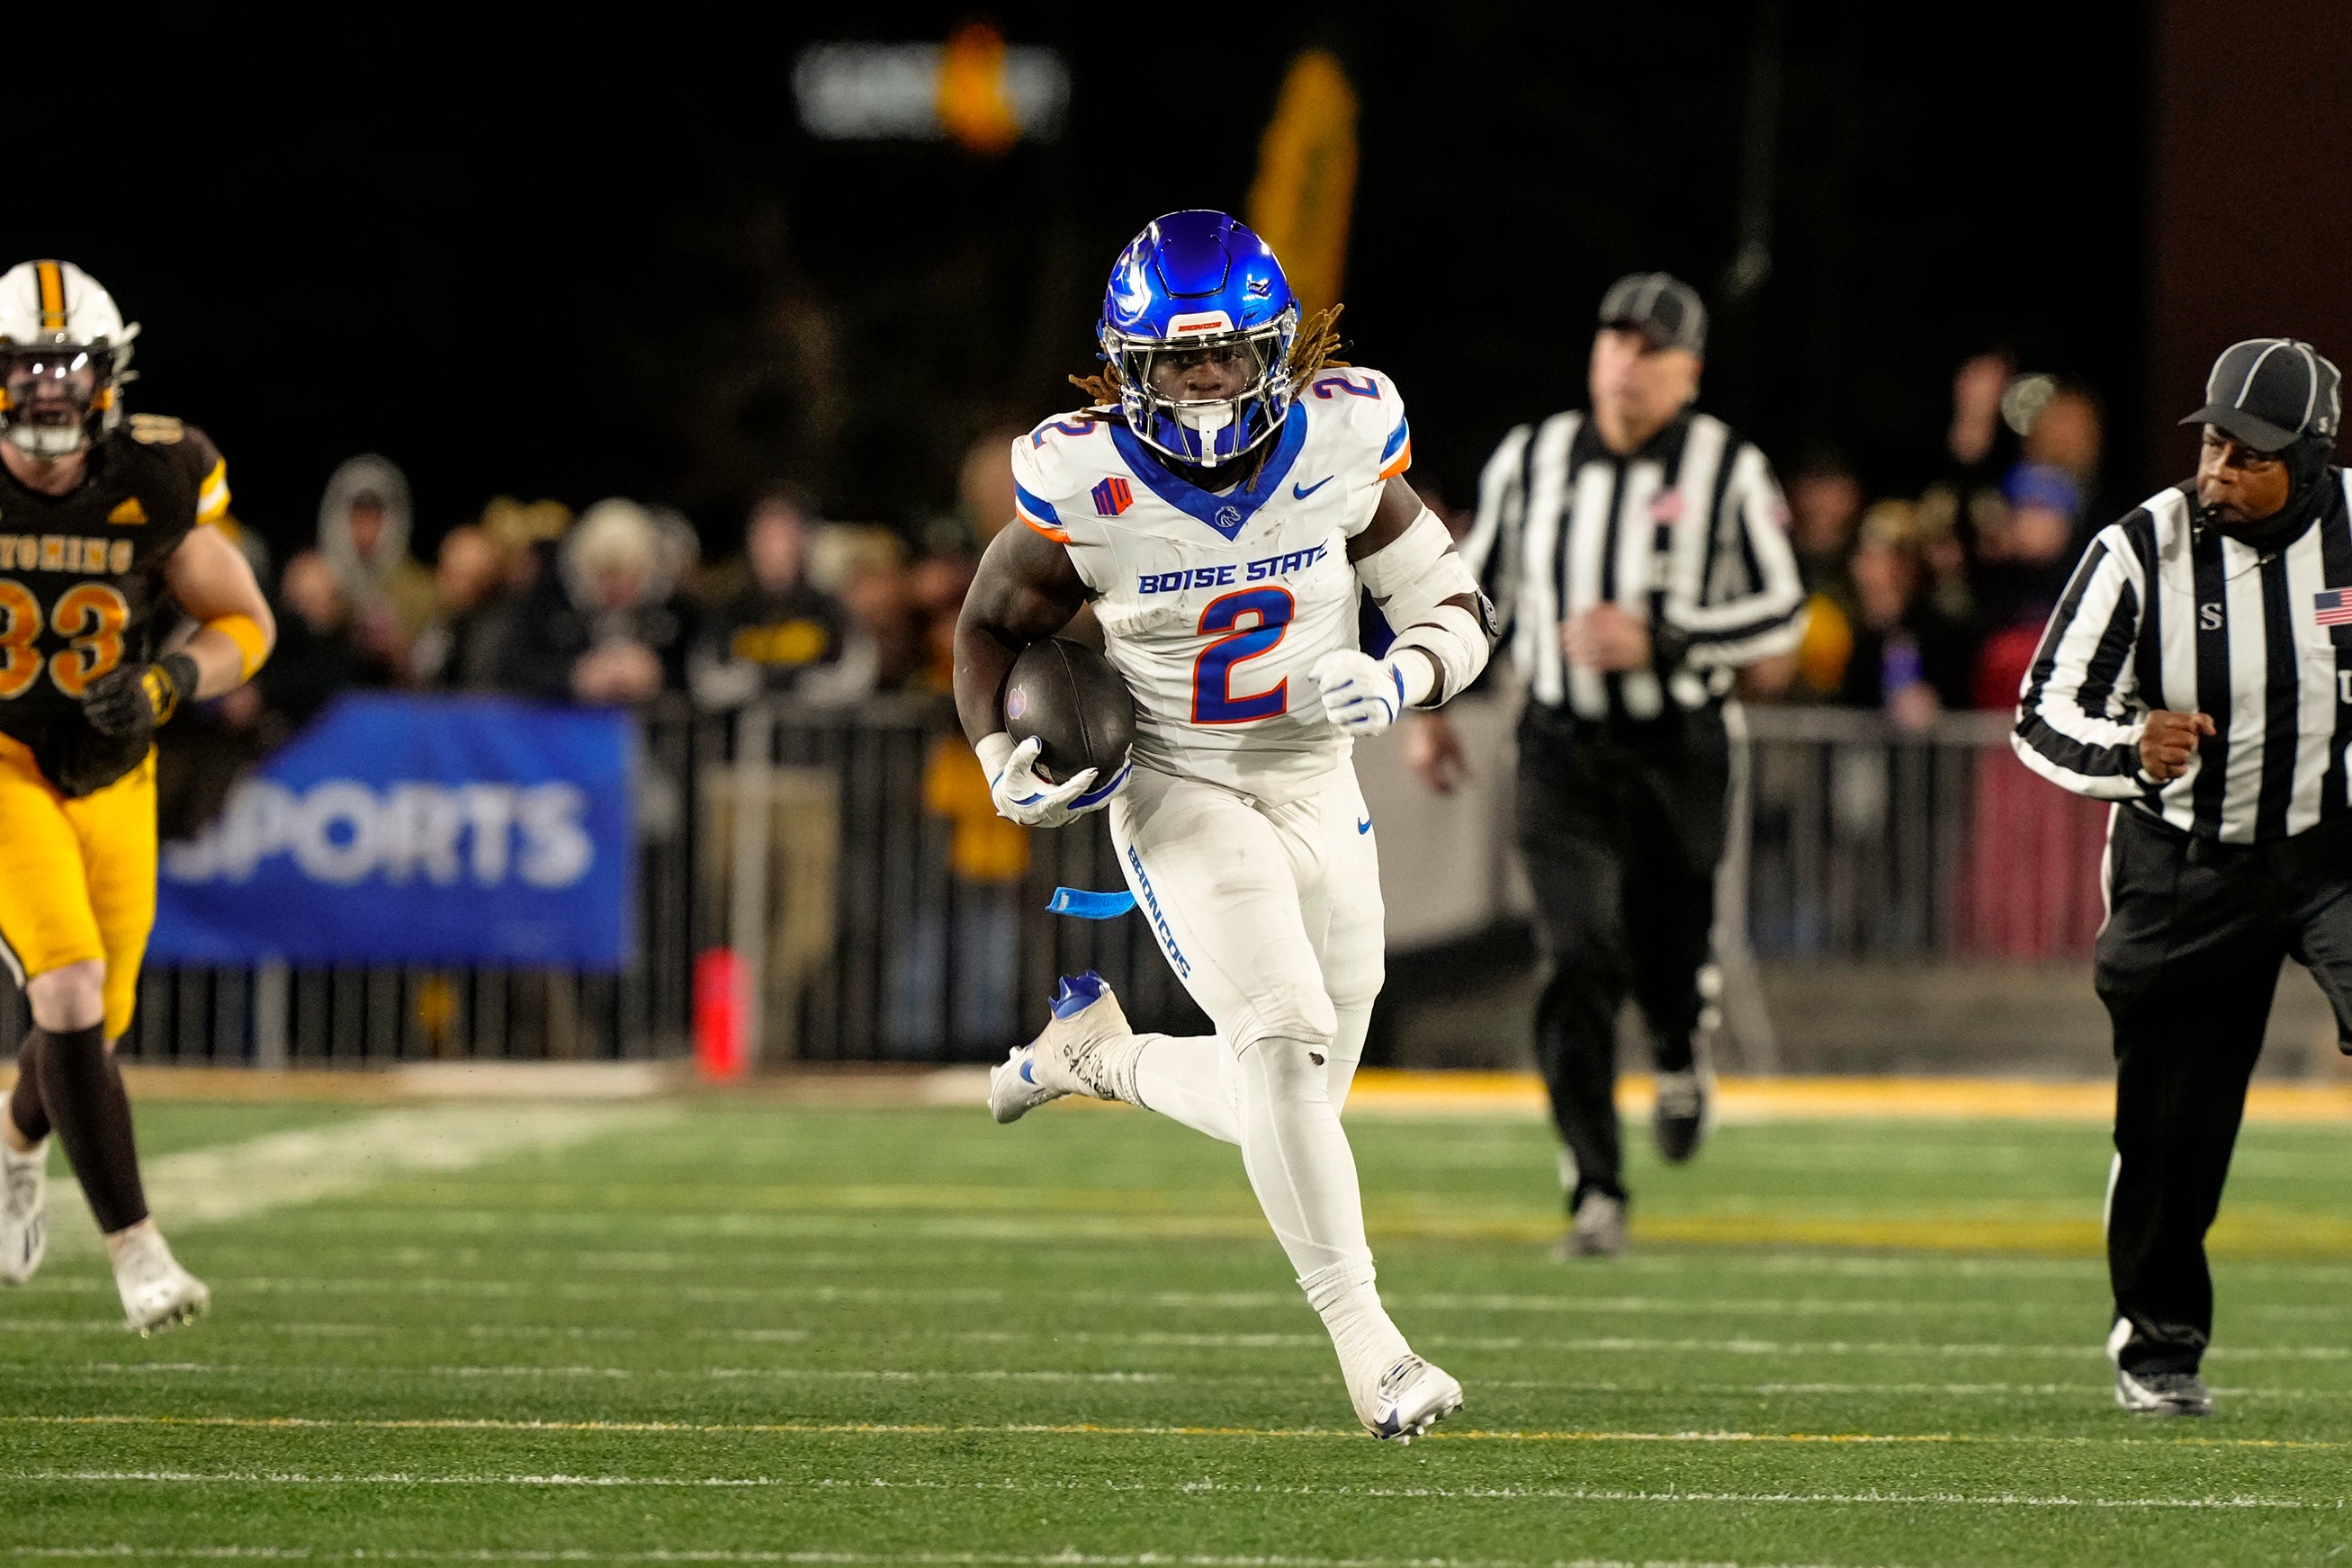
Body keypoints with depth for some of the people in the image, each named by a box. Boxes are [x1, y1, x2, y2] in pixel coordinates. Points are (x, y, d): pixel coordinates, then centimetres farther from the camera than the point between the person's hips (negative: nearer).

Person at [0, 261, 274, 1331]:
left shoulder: (152, 484, -13)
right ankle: (136, 1251, -17)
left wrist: (165, 683, -20)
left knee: (93, 1020, 12)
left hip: (111, 778, 3)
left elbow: (244, 624, -1)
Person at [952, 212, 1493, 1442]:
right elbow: (993, 626, 3)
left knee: (1286, 1104, 9)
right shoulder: (1088, 487, -15)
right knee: (1286, 1037, -24)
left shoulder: (1341, 447, -11)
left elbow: (1454, 612, -1)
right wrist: (1003, 756, -14)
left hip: (1318, 795, 4)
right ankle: (1366, 1345, -20)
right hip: (1180, 797, -4)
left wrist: (1397, 680, -22)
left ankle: (1097, 1049, 37)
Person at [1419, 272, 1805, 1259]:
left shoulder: (1727, 473, -4)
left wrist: (1655, 640, -16)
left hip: (1679, 750, -1)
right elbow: (1477, 587, 18)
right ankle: (1596, 1196, -9)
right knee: (1579, 964, -11)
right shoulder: (1530, 462, 5)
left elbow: (1782, 613, -5)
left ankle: (1682, 1057, 48)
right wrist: (1436, 703, 13)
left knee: (1667, 948, 8)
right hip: (1564, 750, 1)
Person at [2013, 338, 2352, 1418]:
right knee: (2169, 1121, 4)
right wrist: (2133, 751, -32)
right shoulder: (2143, 550, -13)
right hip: (2186, 869, 0)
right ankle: (2157, 1346, 25)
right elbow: (2044, 720, -13)